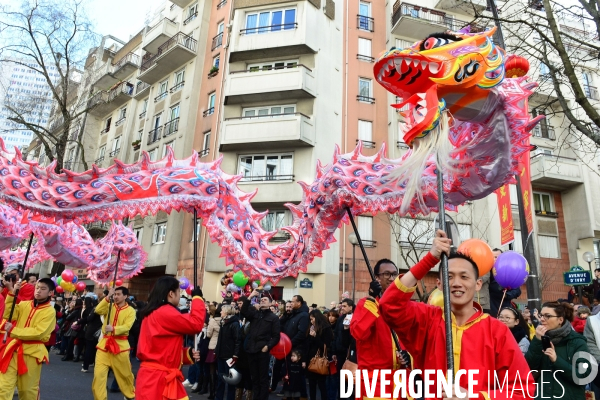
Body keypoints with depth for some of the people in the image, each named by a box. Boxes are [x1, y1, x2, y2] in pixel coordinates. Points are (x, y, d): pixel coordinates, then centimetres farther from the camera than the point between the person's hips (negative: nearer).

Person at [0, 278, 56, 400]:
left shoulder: (50, 311, -6)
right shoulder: (24, 304, 10)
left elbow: (38, 332, -16)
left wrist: (13, 330, -19)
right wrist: (12, 293, -12)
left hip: (32, 351, -4)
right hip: (13, 348, 4)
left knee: (28, 389, 7)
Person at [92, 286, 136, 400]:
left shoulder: (130, 311, -3)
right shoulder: (109, 306, 7)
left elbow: (127, 327, -15)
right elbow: (98, 310, -13)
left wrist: (113, 329, -32)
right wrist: (108, 297, -16)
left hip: (120, 344, -3)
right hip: (105, 342, 3)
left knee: (125, 373, 10)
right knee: (98, 373, -4)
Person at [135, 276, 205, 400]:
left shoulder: (153, 313, 12)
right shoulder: (165, 313, -19)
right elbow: (196, 324, -21)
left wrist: (187, 353, 5)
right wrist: (197, 297, -8)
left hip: (155, 376, 10)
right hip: (158, 379, -10)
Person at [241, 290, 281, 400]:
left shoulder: (273, 317, 3)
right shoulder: (254, 313, 11)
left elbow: (276, 336, -1)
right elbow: (243, 311, -9)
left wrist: (268, 346, -14)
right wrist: (250, 297, -14)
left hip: (263, 351, -3)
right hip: (252, 350, 3)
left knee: (263, 379, 5)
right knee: (254, 378, 14)